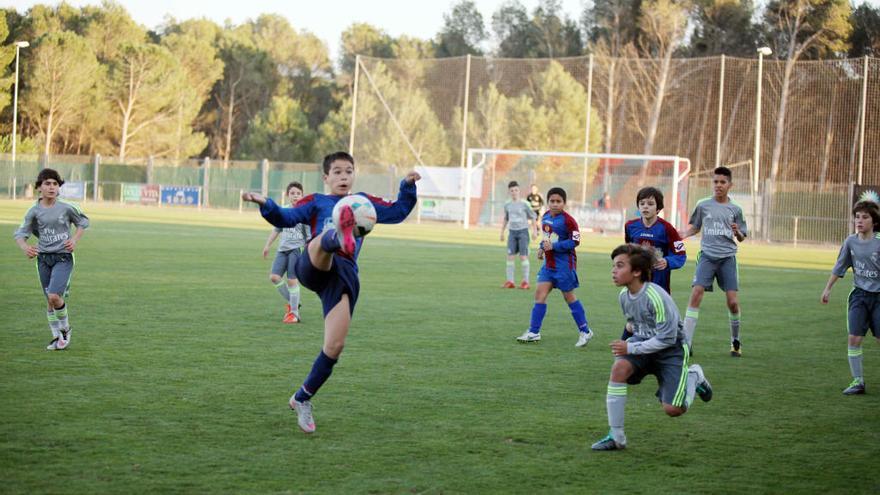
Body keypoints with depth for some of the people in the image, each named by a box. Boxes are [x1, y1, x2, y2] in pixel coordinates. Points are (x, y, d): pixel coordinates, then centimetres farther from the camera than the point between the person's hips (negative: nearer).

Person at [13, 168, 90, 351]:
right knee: (50, 301, 7)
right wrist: (25, 247, -16)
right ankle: (57, 337, 22)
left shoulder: (67, 207, -6)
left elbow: (83, 222, 11)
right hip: (44, 258, 3)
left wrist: (75, 240, -4)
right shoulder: (34, 211, -1)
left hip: (63, 257, -3)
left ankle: (65, 329, 5)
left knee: (54, 296, -20)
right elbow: (20, 233, 5)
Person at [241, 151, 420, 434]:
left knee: (335, 346, -9)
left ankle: (302, 399, 10)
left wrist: (407, 186, 12)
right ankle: (339, 237, -80)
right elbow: (286, 218, 8)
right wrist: (265, 205, -11)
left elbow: (398, 212, 28)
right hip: (313, 268, -2)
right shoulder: (316, 203, 21)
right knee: (325, 240, -39)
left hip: (345, 275, 2)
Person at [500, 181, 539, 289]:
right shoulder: (507, 205, 6)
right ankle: (510, 281, 2)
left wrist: (535, 232, -6)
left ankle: (525, 281, -1)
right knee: (510, 256, -2)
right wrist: (502, 232, 18)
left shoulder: (524, 204, -6)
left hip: (523, 231, -4)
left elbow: (533, 217, 0)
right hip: (512, 232, 4)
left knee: (523, 256, -7)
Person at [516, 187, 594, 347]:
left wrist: (553, 246, -22)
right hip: (549, 263, 7)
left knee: (569, 296, 2)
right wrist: (542, 247, 5)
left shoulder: (567, 220, -16)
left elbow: (575, 241, -20)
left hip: (564, 265, -7)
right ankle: (534, 332, 4)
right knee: (540, 293, 0)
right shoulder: (546, 217, 7)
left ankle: (585, 332, 16)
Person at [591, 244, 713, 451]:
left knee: (673, 409, -15)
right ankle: (616, 437, -21)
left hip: (672, 349, -6)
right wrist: (631, 327, 0)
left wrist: (631, 348, -23)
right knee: (619, 367, -28)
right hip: (643, 343, 6)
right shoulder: (624, 295, -3)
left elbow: (667, 338, -24)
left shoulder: (656, 297, -27)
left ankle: (693, 377, 21)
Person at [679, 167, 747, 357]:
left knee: (733, 301, -5)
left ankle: (736, 341, 17)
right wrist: (684, 234, -1)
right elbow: (695, 227, 19)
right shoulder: (703, 205, 6)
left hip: (728, 257, 1)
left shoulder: (735, 209, 6)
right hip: (707, 256, 0)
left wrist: (737, 232, -10)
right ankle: (686, 343, -13)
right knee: (696, 295, -15)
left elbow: (742, 238, 12)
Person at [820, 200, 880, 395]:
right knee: (854, 337, -5)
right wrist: (828, 288, 15)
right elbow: (839, 267, 14)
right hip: (859, 295, 4)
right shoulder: (851, 242, 3)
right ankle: (857, 381, 4)